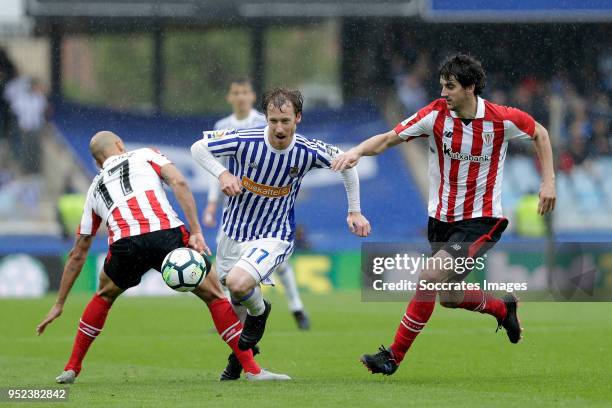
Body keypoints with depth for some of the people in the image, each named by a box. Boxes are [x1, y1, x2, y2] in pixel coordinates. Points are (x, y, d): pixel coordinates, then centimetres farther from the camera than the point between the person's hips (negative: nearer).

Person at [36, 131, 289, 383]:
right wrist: (196, 233, 0)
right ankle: (252, 369, 8)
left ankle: (72, 369, 34)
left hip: (125, 244, 2)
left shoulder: (95, 189, 34)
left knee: (104, 296, 33)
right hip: (166, 234, -2)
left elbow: (78, 254, 37)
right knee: (213, 294, 15)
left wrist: (59, 304, 42)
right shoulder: (146, 155, 27)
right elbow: (179, 183, 5)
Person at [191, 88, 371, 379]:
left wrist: (354, 211, 8)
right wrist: (222, 173, -22)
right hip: (234, 232, 3)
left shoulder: (308, 152, -17)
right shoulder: (244, 141, -19)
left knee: (239, 283, -30)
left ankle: (259, 311, 5)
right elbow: (198, 147, -5)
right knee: (232, 302, 15)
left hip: (274, 237, -3)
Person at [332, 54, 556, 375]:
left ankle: (394, 355, -12)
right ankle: (503, 309, 44)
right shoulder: (435, 114, -9)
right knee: (449, 297, 13)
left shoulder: (502, 119, -13)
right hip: (441, 218, 5)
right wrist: (357, 151, -30)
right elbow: (388, 139, -11)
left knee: (430, 277, -22)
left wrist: (548, 181, 0)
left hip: (481, 220, -4)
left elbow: (540, 133, 6)